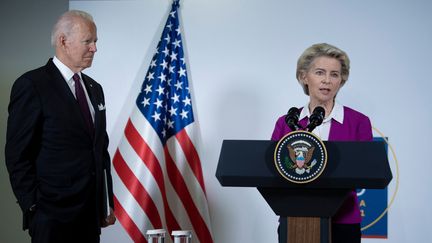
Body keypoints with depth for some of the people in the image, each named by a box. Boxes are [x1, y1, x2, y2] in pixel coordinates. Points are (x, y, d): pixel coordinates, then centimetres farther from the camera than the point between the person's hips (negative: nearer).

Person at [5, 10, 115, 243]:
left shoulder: (94, 89, 15)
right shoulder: (31, 85, -7)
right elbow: (17, 155, -10)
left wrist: (107, 203, 15)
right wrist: (33, 208, -12)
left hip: (91, 214, 6)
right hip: (53, 214, -6)